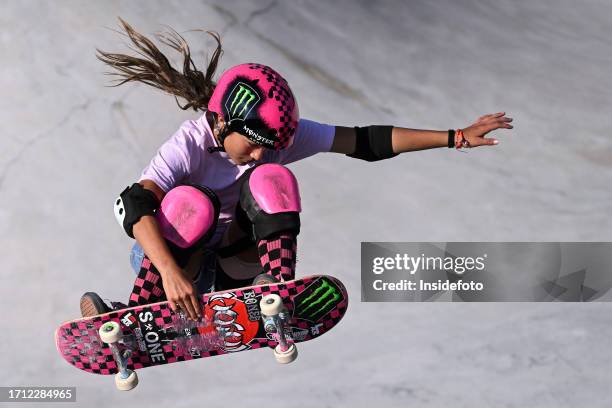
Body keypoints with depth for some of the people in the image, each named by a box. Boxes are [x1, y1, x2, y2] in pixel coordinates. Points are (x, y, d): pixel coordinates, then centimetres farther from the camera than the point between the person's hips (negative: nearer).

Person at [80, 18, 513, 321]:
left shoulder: (283, 133, -13)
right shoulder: (191, 144, -24)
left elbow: (366, 142, -13)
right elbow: (133, 204, -39)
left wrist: (456, 137, -18)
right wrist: (170, 271, -55)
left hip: (239, 264, 3)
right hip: (181, 257, -3)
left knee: (271, 180, -23)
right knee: (190, 204, -35)